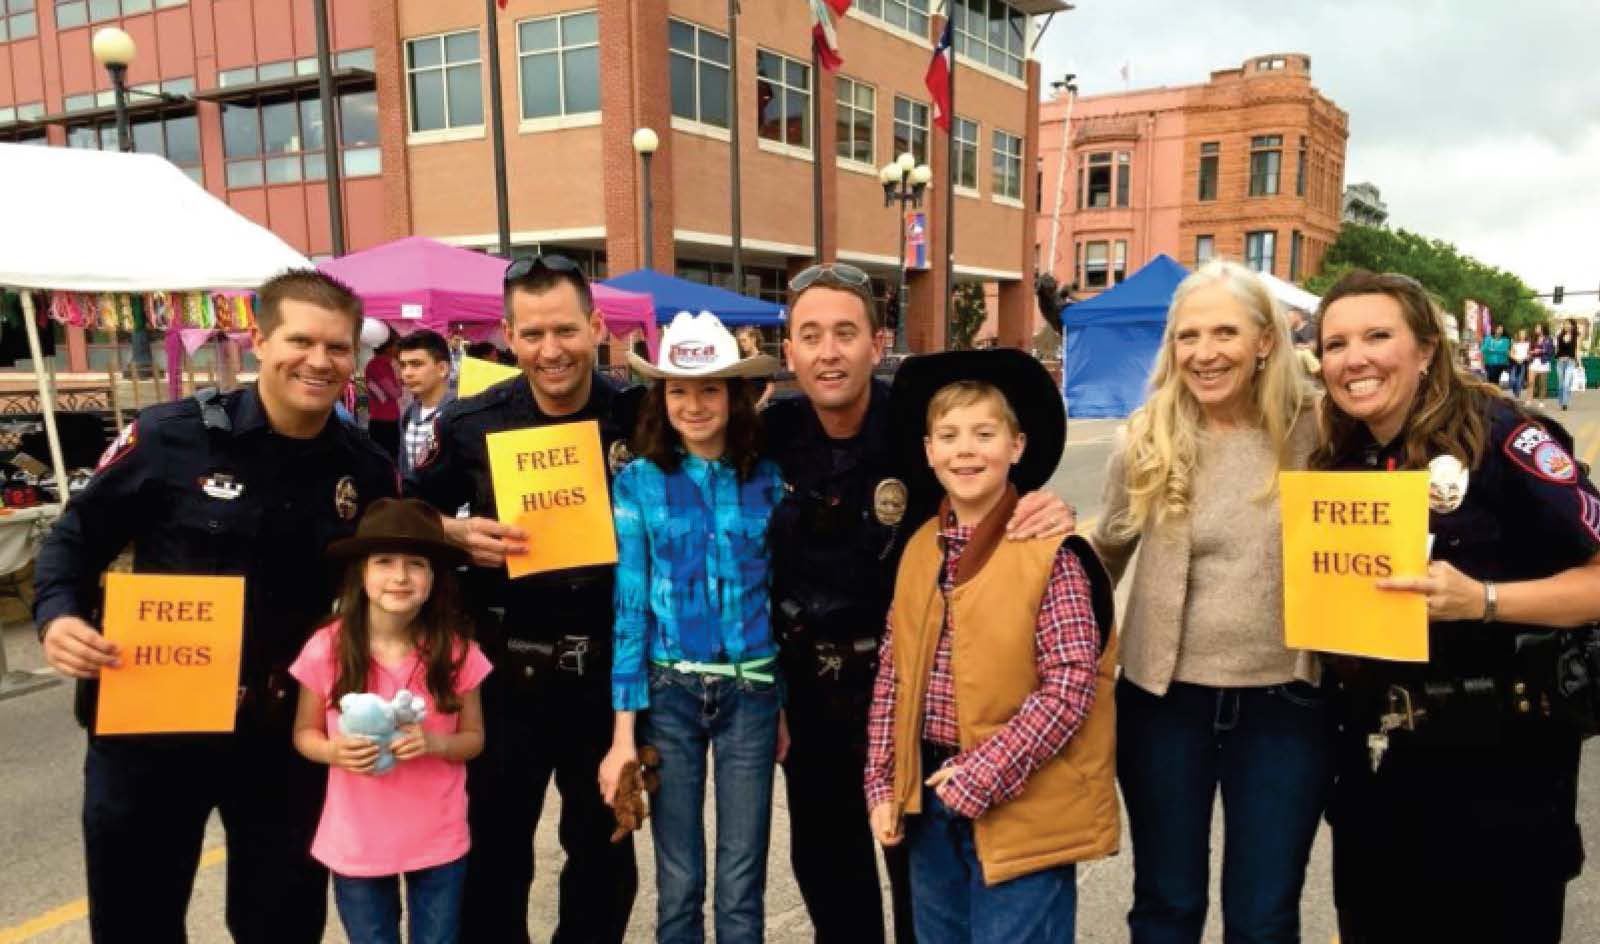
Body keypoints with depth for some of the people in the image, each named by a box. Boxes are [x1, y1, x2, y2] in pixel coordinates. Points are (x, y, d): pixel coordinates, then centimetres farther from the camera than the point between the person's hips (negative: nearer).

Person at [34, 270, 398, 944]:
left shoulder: (367, 471, -2)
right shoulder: (169, 436, -11)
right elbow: (76, 536, -2)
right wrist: (58, 615, -19)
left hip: (286, 737, 2)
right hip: (149, 724, -2)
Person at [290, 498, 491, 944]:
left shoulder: (456, 650, -12)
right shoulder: (326, 648, -13)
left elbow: (474, 738, 0)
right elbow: (304, 733, 2)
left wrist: (435, 743, -20)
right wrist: (333, 751, -19)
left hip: (439, 842, 0)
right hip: (356, 845, 0)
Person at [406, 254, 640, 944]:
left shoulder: (639, 419, -7)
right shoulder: (471, 424, -5)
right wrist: (458, 534, -15)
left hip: (609, 665, 1)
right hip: (506, 667, 0)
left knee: (604, 850, 18)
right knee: (493, 850, 13)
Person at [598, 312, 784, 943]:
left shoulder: (768, 481, 0)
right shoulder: (639, 480, -3)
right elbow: (629, 603, -5)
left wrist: (789, 705, 6)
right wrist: (623, 731, -7)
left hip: (750, 692, 1)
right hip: (669, 692, -1)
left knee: (742, 883, 8)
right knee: (678, 882, 9)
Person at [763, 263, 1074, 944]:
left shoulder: (921, 424, -18)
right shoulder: (771, 433, -8)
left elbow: (1002, 508, -9)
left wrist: (1053, 518, -33)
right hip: (806, 677, 4)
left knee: (917, 857, 13)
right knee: (822, 860, 21)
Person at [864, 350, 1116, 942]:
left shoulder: (1051, 550, -14)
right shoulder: (919, 549, 3)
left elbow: (1070, 685, -17)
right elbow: (893, 674, 7)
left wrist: (983, 777, -18)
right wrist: (882, 783, 3)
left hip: (1019, 805, -5)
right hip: (930, 796, 6)